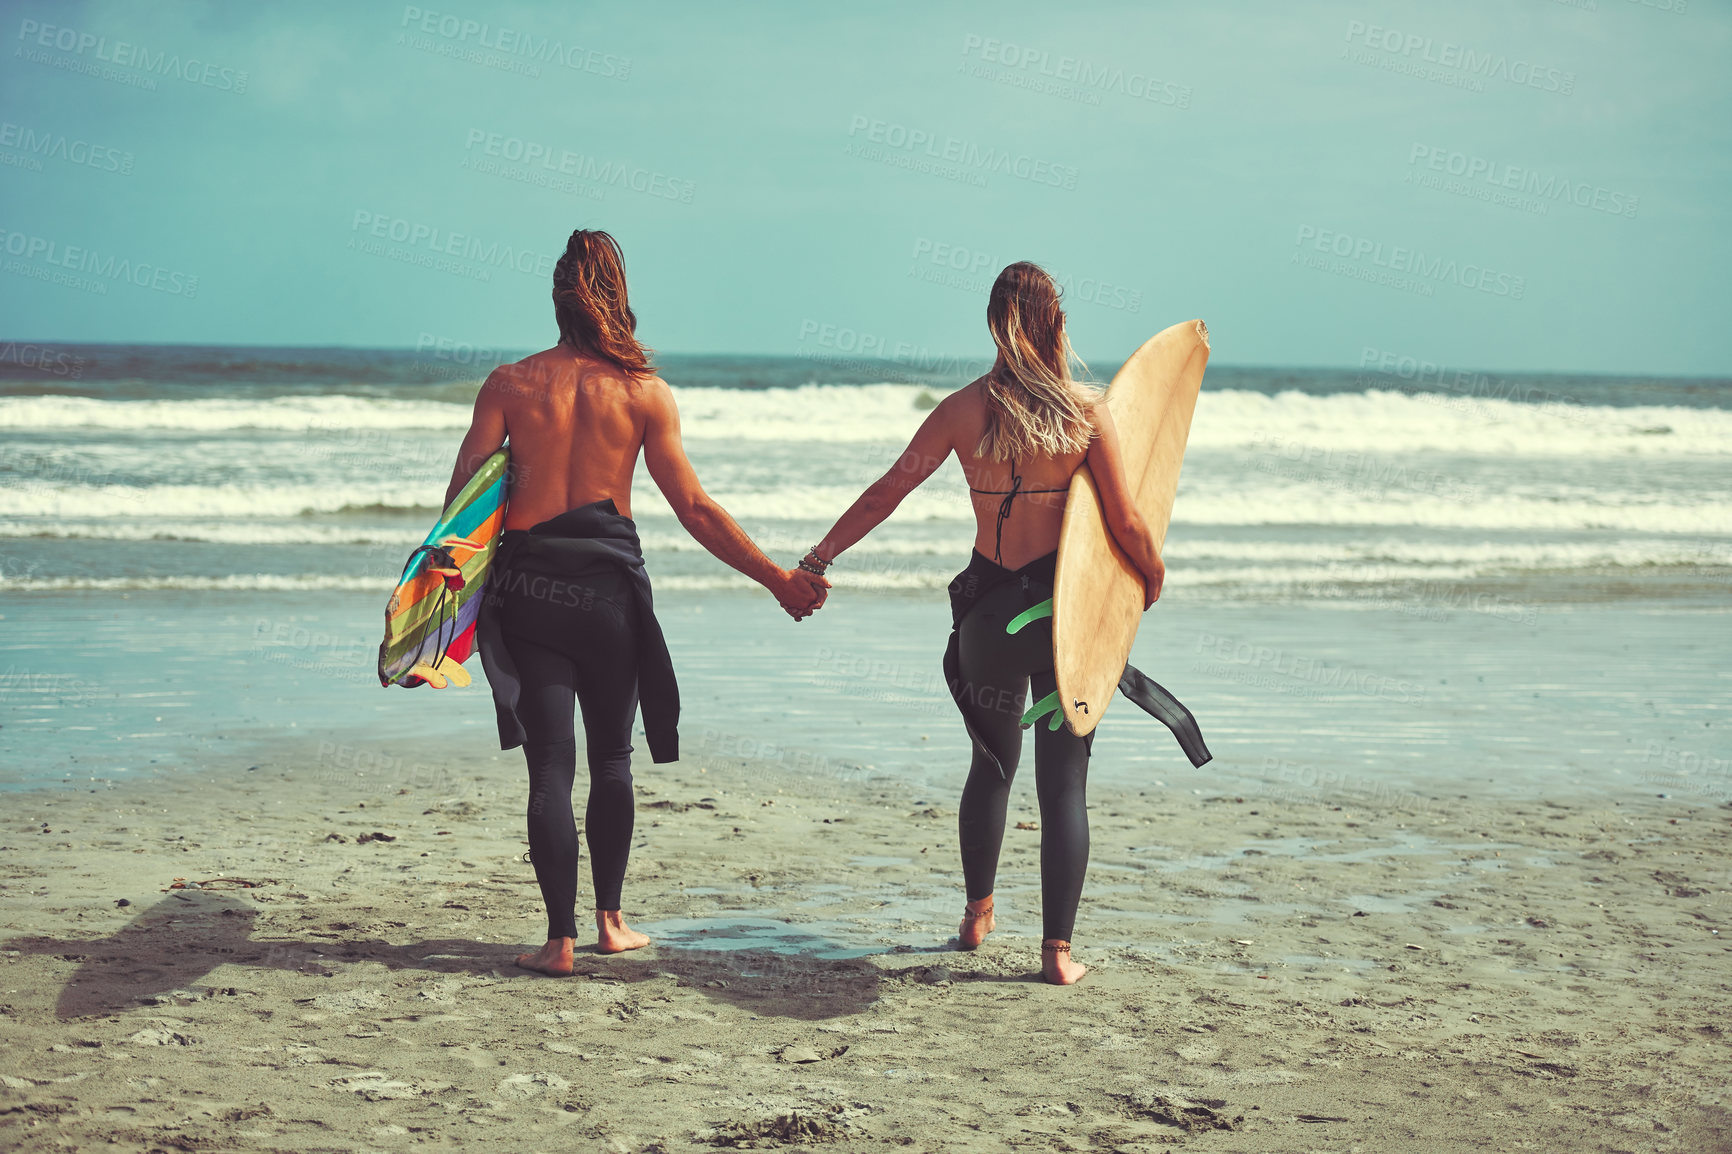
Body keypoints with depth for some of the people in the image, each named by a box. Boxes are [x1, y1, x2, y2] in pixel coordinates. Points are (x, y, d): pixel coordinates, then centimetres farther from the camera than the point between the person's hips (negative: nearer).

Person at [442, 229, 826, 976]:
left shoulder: (510, 384, -1)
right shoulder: (644, 392, -2)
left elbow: (462, 495, -4)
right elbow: (694, 509, -4)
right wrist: (777, 579, 2)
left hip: (528, 584, 0)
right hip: (608, 585, 0)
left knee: (550, 767, 1)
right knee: (611, 760, 16)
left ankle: (561, 938, -3)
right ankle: (609, 921, 21)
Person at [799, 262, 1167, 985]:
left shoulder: (964, 409, -3)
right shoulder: (1086, 413, -7)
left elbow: (887, 492, -1)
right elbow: (1126, 524, -6)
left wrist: (817, 560, 6)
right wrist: (1152, 575, 14)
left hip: (989, 604, 2)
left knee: (992, 764, 22)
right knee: (1063, 780, 2)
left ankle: (977, 915, 33)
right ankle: (1057, 951, 0)